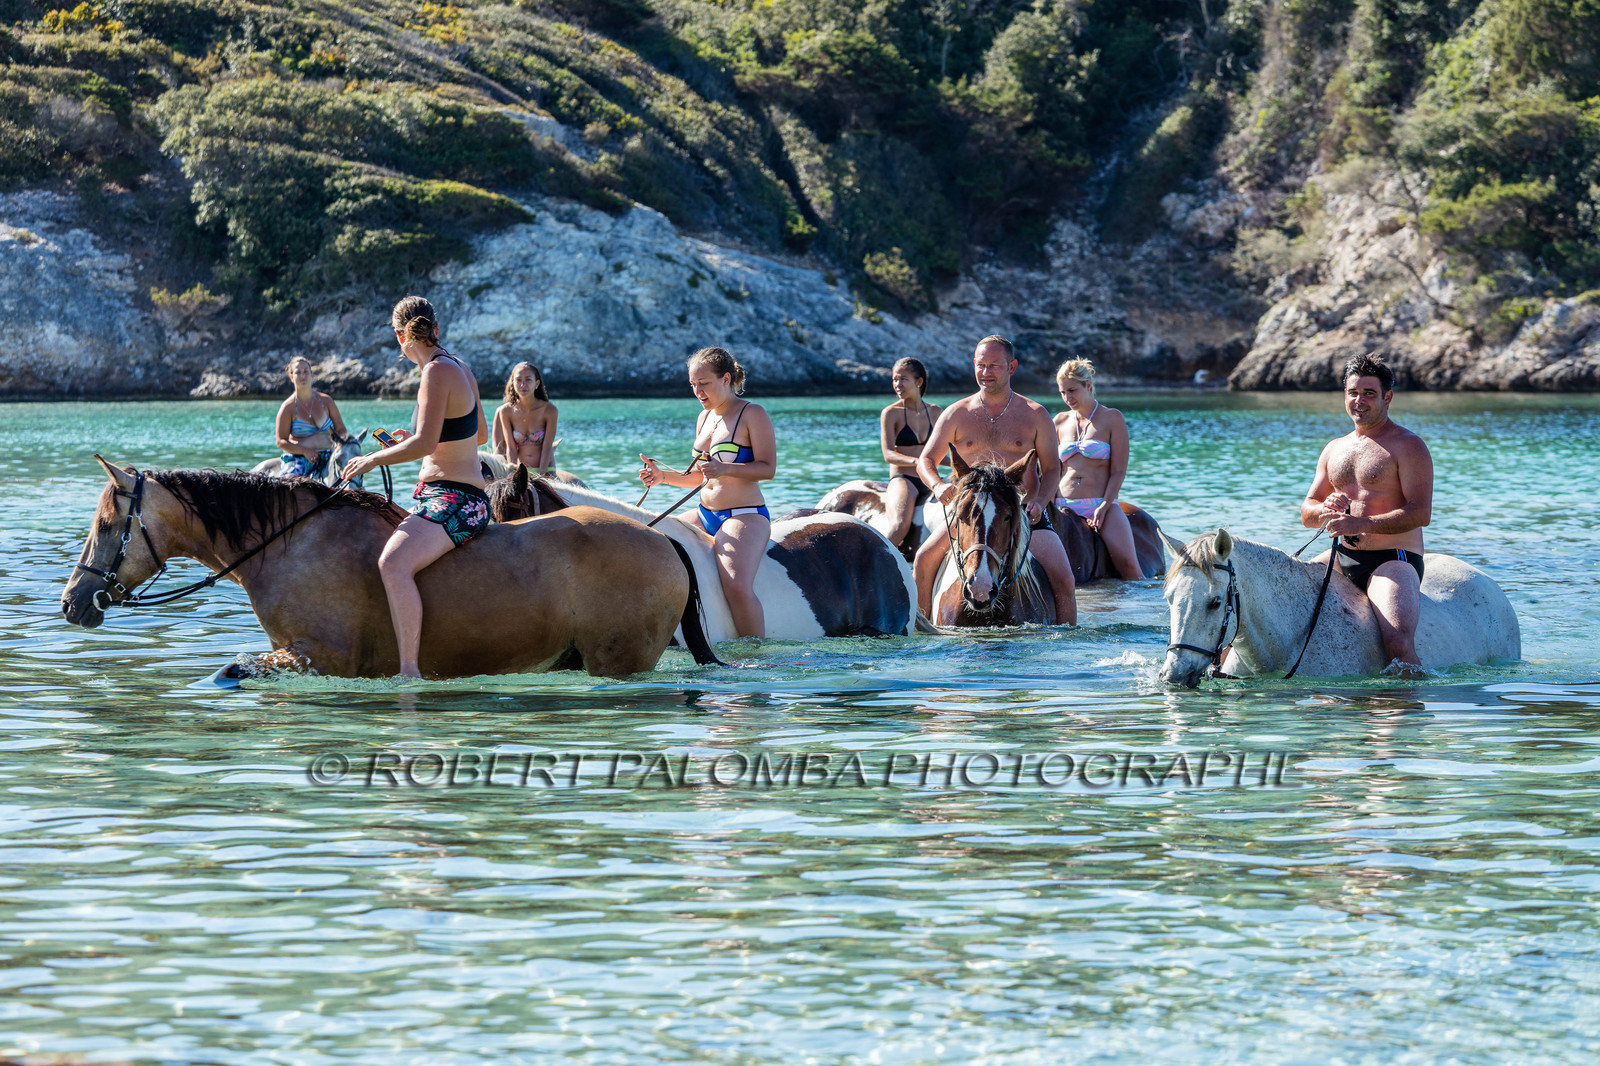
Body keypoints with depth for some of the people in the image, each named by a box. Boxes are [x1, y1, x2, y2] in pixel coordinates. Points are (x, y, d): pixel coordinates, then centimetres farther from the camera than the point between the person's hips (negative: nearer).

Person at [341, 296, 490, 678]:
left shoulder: (438, 371, -15)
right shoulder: (459, 367, 13)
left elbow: (425, 445, -23)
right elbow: (480, 434, 26)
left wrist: (373, 459, -10)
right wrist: (417, 436, 37)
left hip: (454, 503, -11)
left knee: (394, 564, -33)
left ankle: (410, 671, -40)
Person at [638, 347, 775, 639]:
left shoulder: (753, 414, -6)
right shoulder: (704, 418, 16)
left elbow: (768, 469, -15)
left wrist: (724, 468, -28)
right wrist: (663, 477, 5)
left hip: (744, 516, -9)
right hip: (705, 516, 9)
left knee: (737, 587, -29)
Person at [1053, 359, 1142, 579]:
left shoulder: (1112, 418, 5)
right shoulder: (1060, 422, 16)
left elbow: (1118, 470, -1)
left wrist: (1103, 507, -13)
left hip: (1102, 505, -3)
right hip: (1064, 507, 3)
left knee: (1127, 564, -22)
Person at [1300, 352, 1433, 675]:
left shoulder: (1407, 445, -4)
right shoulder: (1335, 449, 18)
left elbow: (1421, 513, -15)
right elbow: (1306, 514, 18)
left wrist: (1361, 523, -25)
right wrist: (1325, 509, -8)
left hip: (1393, 560, -7)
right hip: (1342, 558, 7)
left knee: (1398, 641, -30)